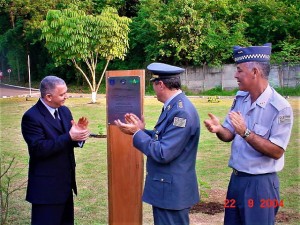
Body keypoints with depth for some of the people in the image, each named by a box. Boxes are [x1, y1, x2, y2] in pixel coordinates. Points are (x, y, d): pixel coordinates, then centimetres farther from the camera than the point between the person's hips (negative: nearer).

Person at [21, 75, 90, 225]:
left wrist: (78, 132, -13)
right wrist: (69, 137, -28)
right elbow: (39, 149, -26)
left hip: (66, 182, 8)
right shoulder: (31, 117, -17)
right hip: (46, 187, -8)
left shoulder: (64, 111, 7)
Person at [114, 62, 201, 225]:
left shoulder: (182, 111, -24)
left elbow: (163, 153, -26)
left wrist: (137, 133, -15)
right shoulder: (173, 106, 8)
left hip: (172, 191, -10)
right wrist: (141, 130, 7)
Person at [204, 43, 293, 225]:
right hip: (236, 178, 7)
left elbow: (277, 152, -20)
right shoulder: (240, 98, 3)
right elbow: (230, 135, 6)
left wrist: (246, 132, -29)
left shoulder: (280, 107, -18)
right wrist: (219, 129, -16)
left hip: (260, 183, -7)